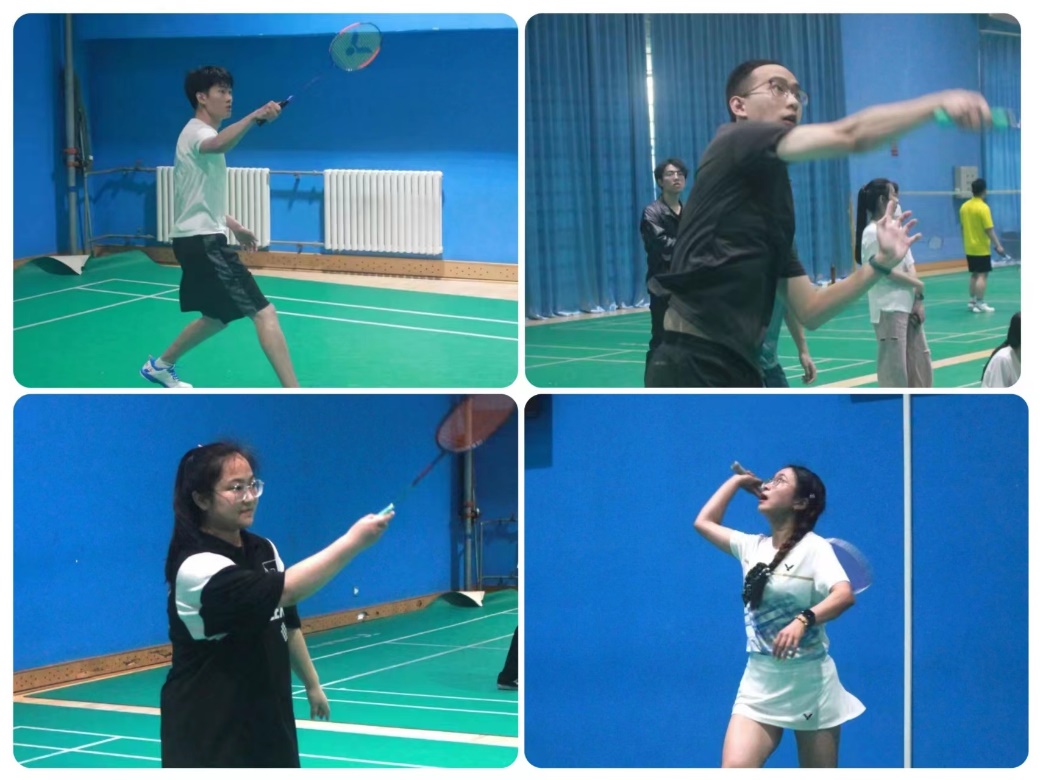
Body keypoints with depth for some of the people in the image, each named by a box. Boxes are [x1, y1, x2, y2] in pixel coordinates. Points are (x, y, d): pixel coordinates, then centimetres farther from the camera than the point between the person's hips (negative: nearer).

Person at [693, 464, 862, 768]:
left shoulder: (813, 547, -9)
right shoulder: (753, 546, 9)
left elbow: (844, 595, -26)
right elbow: (704, 522, 24)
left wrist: (803, 620, -42)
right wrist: (737, 481, 24)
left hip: (810, 683, -4)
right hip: (759, 682, 4)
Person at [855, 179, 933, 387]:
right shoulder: (873, 232, -11)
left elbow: (910, 266, 9)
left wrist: (918, 301, -2)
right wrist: (917, 284, -5)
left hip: (908, 306, 9)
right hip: (888, 309, -9)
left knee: (920, 360, 11)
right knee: (893, 365, -6)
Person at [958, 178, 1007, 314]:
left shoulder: (964, 206, 4)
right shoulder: (983, 207, -17)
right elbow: (989, 229, -19)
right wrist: (998, 245, -15)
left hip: (969, 248, 7)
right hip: (982, 249, -7)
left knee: (974, 274, 15)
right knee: (982, 275, -3)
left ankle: (972, 302, 18)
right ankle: (980, 304, -5)